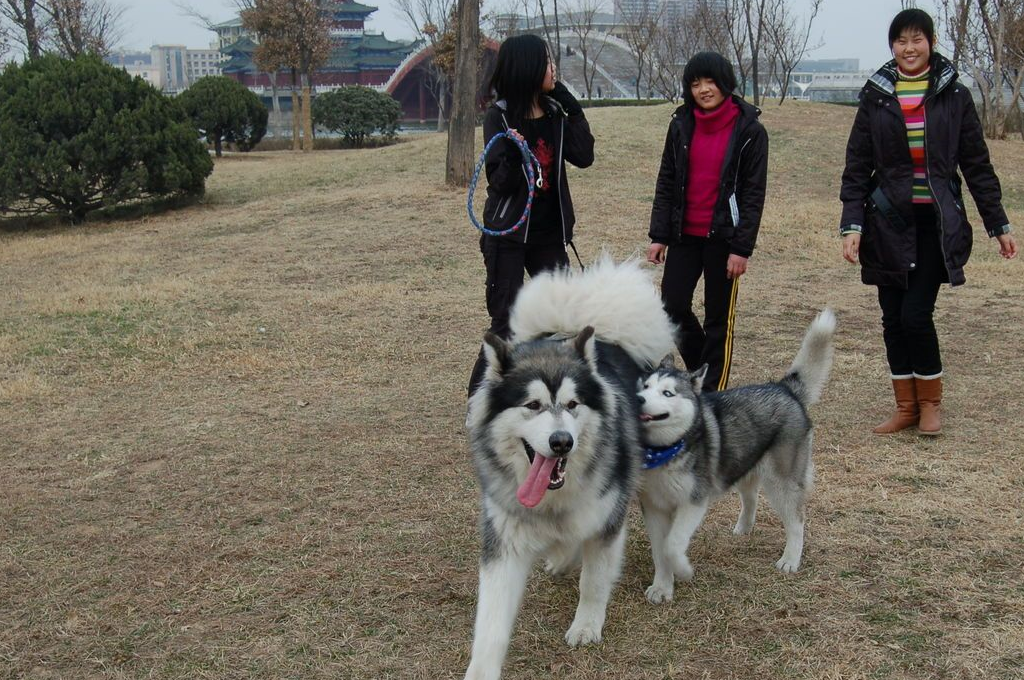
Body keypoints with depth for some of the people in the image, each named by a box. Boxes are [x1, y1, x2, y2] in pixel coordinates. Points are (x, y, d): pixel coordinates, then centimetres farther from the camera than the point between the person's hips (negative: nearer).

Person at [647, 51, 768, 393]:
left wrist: (742, 247, -12)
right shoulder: (681, 125, 5)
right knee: (672, 307, 2)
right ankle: (701, 366, 27)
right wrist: (659, 235, 3)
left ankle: (712, 392, 15)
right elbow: (666, 182, 9)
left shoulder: (749, 130, -6)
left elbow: (754, 193, -7)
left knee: (719, 316, 4)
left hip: (723, 236, -4)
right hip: (684, 234, 4)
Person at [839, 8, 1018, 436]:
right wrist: (851, 225, -7)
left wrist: (999, 226, 6)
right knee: (893, 318, 5)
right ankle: (906, 407, 19)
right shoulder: (876, 97, 4)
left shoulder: (953, 96, 2)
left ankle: (930, 402, 11)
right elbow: (857, 167, 3)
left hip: (936, 224, -2)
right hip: (888, 223, 2)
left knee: (916, 314, -10)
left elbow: (976, 165, 6)